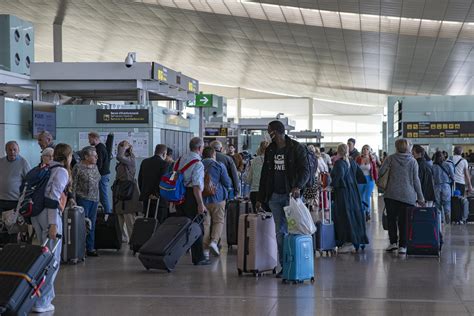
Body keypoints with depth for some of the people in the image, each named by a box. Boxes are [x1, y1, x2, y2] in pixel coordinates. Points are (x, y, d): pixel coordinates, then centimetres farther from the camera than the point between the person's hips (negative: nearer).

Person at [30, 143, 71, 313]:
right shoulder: (62, 171, -7)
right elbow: (54, 197, -16)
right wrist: (53, 224, -19)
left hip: (36, 214, 8)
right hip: (49, 214, -8)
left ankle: (47, 293, 29)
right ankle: (41, 302, -5)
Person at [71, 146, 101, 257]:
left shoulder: (95, 167, 12)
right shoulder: (78, 168, -8)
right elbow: (73, 185, -8)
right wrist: (73, 200, -12)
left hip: (94, 199, 7)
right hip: (83, 199, -7)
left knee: (92, 224, 9)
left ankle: (90, 248, 14)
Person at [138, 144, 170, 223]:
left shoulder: (145, 162, 10)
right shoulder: (164, 164, -9)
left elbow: (140, 179, 14)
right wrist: (157, 194, -8)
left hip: (146, 197, 6)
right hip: (159, 199, -6)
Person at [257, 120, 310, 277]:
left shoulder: (296, 148, -3)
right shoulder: (270, 150, 14)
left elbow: (305, 170, -9)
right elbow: (265, 174, 17)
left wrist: (298, 187, -28)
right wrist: (260, 198, 14)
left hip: (291, 195, -5)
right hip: (275, 196, 5)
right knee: (280, 232, 5)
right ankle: (284, 266, 9)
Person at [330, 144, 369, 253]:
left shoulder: (339, 163, -14)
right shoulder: (352, 162, 7)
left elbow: (340, 174, -30)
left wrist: (334, 185, -17)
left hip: (342, 192, -7)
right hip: (353, 192, 7)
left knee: (344, 217, -3)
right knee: (354, 214, 13)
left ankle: (348, 242, -3)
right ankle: (357, 240, 19)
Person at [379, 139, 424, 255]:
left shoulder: (391, 158, 1)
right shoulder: (413, 161, 2)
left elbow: (381, 172, -3)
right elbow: (416, 180, 2)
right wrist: (420, 197, 7)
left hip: (391, 194, 0)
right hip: (408, 196, 0)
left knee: (391, 219, 11)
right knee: (404, 221, 4)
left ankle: (393, 242, 5)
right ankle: (402, 246, 1)